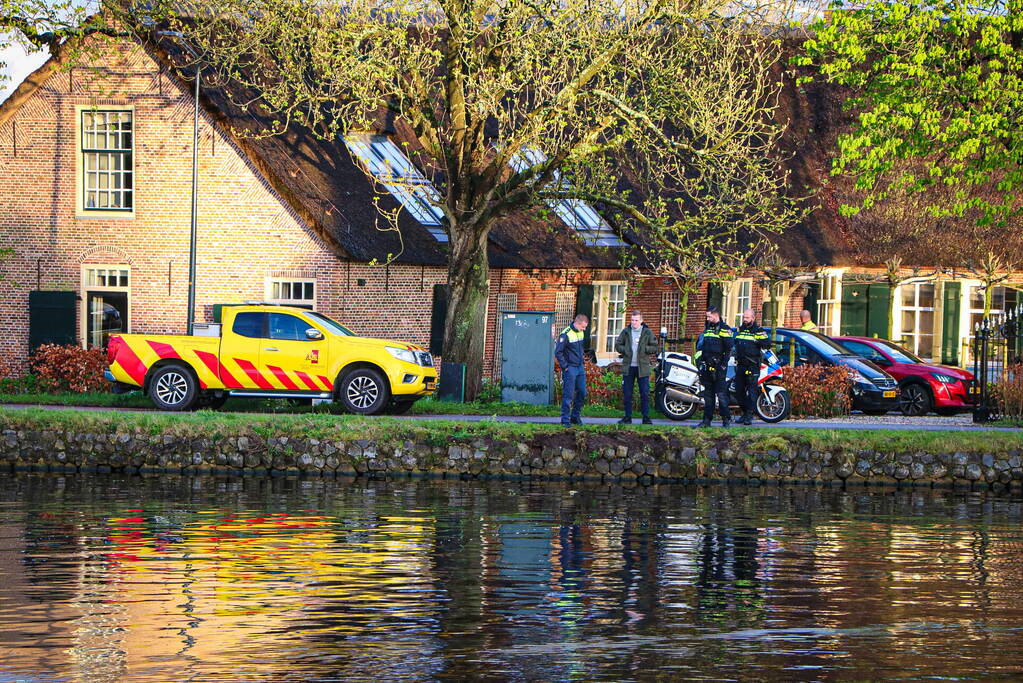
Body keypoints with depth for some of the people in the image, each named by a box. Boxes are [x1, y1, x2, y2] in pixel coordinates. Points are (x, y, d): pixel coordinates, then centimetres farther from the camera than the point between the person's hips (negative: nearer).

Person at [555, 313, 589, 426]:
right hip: (570, 369, -8)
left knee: (582, 393, 9)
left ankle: (575, 416, 22)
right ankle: (565, 420, 3)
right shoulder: (566, 334, -16)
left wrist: (582, 361, 16)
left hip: (580, 368, 8)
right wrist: (565, 367, -15)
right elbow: (558, 352, -16)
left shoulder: (580, 333, 8)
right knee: (568, 395, -4)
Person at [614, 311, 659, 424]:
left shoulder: (647, 333, 2)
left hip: (642, 367, -2)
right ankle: (627, 417, 14)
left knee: (645, 394, -2)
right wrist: (625, 350, -6)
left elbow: (654, 348, 2)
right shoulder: (626, 332, 7)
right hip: (628, 367, 2)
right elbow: (617, 345, 12)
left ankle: (646, 418, 4)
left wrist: (644, 349, -13)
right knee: (627, 394, 5)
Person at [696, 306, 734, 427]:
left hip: (718, 366, -7)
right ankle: (707, 419, 11)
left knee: (721, 393, -9)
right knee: (708, 394, 8)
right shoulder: (707, 328, 18)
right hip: (707, 366, 7)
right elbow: (700, 345, 27)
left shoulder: (724, 329, -5)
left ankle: (726, 419, -5)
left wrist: (723, 365, -14)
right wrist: (700, 360, 16)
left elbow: (728, 349, -9)